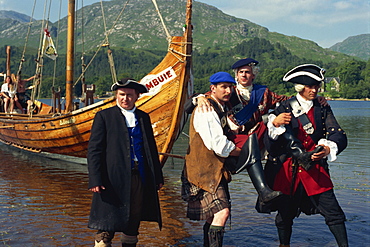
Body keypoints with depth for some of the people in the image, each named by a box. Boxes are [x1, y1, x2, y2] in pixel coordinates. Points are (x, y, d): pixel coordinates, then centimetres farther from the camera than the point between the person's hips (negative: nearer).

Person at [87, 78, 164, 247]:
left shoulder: (144, 117, 14)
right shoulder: (104, 116, 1)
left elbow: (152, 149, 18)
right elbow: (94, 150, -4)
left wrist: (158, 177, 14)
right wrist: (95, 180, -13)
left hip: (140, 178, 4)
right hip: (114, 178, -4)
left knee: (133, 224, 12)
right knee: (107, 226, -3)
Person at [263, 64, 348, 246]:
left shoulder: (323, 109, 8)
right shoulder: (285, 108, 2)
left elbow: (339, 136, -2)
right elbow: (271, 143, -2)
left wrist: (328, 149, -23)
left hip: (315, 169, 1)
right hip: (287, 170, -1)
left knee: (333, 212, -4)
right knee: (285, 214, 10)